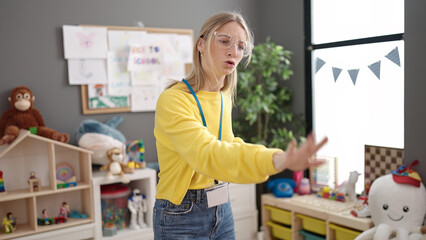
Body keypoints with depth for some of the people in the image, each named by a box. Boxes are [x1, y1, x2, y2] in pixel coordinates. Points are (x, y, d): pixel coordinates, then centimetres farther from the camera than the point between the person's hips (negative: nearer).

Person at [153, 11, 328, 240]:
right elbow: (206, 153, -36)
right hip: (181, 217, -6)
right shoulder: (172, 100, -21)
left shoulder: (224, 97, 4)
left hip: (222, 211, 7)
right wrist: (276, 160, -49)